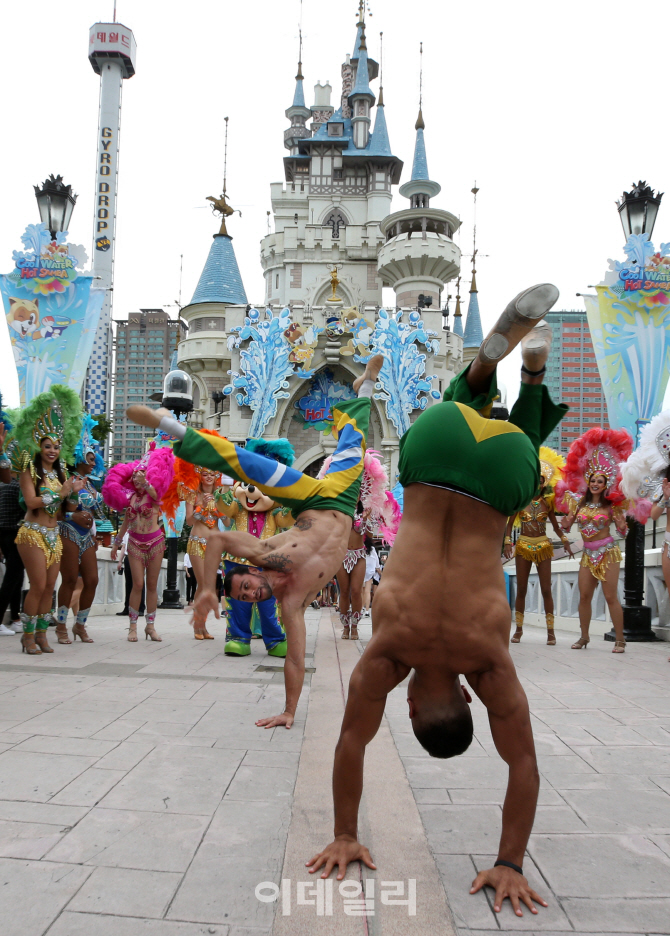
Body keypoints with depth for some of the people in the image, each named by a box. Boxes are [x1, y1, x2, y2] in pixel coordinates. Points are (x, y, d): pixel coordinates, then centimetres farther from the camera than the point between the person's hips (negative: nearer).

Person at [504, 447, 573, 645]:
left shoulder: (548, 502, 5)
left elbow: (555, 525, 12)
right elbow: (510, 523, 3)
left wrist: (564, 540, -1)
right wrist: (507, 542, -8)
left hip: (543, 546, 1)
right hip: (523, 546, 0)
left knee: (546, 589, -1)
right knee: (521, 589, 3)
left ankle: (550, 630, 4)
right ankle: (519, 628, 13)